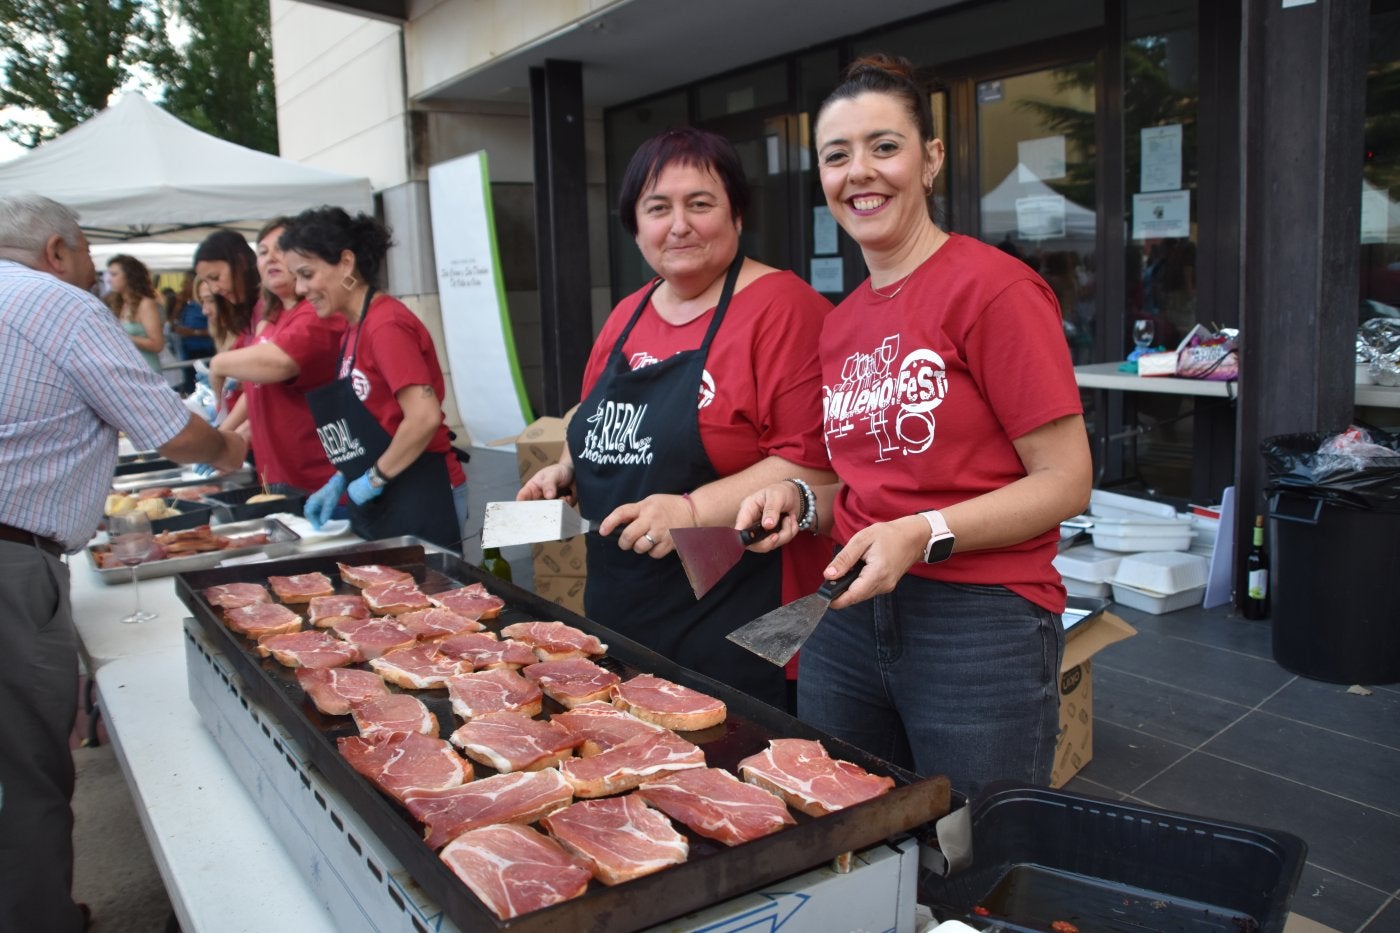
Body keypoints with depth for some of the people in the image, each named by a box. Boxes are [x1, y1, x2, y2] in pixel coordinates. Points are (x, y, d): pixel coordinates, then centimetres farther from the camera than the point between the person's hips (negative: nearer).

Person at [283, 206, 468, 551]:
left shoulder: (386, 325, -15)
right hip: (379, 504, 9)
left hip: (421, 499, -9)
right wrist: (340, 481, 8)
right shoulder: (352, 329, 12)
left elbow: (424, 417, -25)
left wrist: (375, 478, -14)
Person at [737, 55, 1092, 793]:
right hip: (849, 618, 6)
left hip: (980, 628, -6)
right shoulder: (840, 323, 9)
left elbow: (1065, 481, -12)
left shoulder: (992, 288, -12)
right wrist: (802, 502, 1)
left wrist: (925, 534, -21)